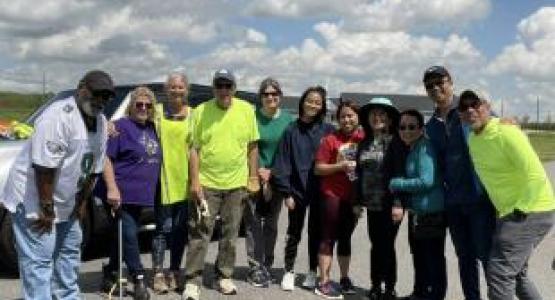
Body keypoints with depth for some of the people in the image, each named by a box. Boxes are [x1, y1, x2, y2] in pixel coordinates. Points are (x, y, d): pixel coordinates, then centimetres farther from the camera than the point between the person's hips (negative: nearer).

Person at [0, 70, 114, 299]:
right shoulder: (59, 116, -24)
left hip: (65, 201, 10)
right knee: (38, 259, -8)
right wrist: (46, 209, -24)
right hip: (33, 199, -10)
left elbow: (94, 166, 9)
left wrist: (82, 202, 9)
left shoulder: (101, 122, 3)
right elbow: (44, 167, -27)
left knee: (69, 250, 21)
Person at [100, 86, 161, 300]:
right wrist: (112, 188, -22)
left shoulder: (153, 128, 13)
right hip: (123, 194, -7)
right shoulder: (121, 126, -7)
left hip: (142, 194, 7)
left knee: (125, 236, 13)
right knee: (129, 235, -8)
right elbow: (106, 158, -13)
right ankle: (139, 279, 2)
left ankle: (110, 274, 26)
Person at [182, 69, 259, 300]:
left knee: (230, 235, 12)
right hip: (206, 183, -2)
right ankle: (192, 281, 6)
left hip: (237, 184, 2)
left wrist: (253, 177, 3)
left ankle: (224, 277, 25)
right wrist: (194, 180, -8)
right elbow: (194, 148, -2)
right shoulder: (201, 111, -2)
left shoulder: (247, 110, 3)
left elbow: (252, 147, 7)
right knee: (199, 234, -2)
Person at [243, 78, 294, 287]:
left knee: (271, 224, 10)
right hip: (254, 176, -2)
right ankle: (255, 268, 2)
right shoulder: (252, 117, -5)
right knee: (253, 223, -4)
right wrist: (259, 171, -9)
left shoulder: (288, 119, 2)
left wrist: (272, 172, -5)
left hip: (276, 177, 3)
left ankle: (266, 266, 20)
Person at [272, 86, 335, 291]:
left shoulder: (328, 131, -2)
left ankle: (312, 272, 24)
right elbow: (283, 163, -4)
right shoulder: (292, 130, -3)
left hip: (319, 190, 1)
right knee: (294, 233, 9)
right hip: (297, 189, -1)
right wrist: (286, 192, -8)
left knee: (315, 232, 11)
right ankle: (289, 271, 22)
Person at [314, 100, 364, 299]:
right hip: (332, 195, -4)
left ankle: (344, 278, 26)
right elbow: (318, 169, -8)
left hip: (353, 197, 4)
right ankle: (323, 282, 5)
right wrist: (341, 166, -18)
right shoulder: (331, 139, -7)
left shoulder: (364, 139, 3)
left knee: (346, 237, 15)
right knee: (329, 237, 0)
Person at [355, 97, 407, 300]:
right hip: (371, 204, 5)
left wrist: (398, 203, -19)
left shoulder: (396, 142, -7)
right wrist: (358, 201, 11)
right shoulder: (365, 144, 11)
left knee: (387, 246, 0)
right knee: (376, 245, 12)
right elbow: (360, 174, 14)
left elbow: (399, 174, -13)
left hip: (389, 204, -5)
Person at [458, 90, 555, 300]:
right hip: (509, 212, 10)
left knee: (499, 273, -13)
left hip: (531, 211, -10)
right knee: (516, 273, 22)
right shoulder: (473, 139, 7)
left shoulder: (506, 133, -19)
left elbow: (537, 176, -22)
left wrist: (520, 210, -19)